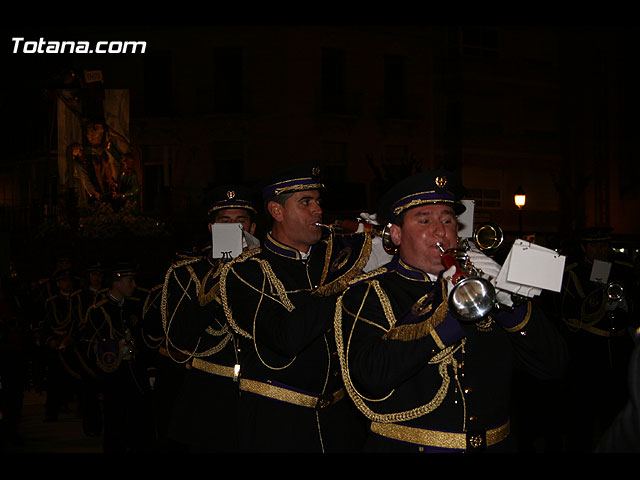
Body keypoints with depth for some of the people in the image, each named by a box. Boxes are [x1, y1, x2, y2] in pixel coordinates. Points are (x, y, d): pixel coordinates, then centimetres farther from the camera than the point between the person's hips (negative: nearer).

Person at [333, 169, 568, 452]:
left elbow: (553, 365, 7)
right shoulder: (368, 293, 2)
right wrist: (450, 314, -14)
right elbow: (372, 376, -15)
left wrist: (509, 298, -7)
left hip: (494, 445, 3)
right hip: (406, 446, -2)